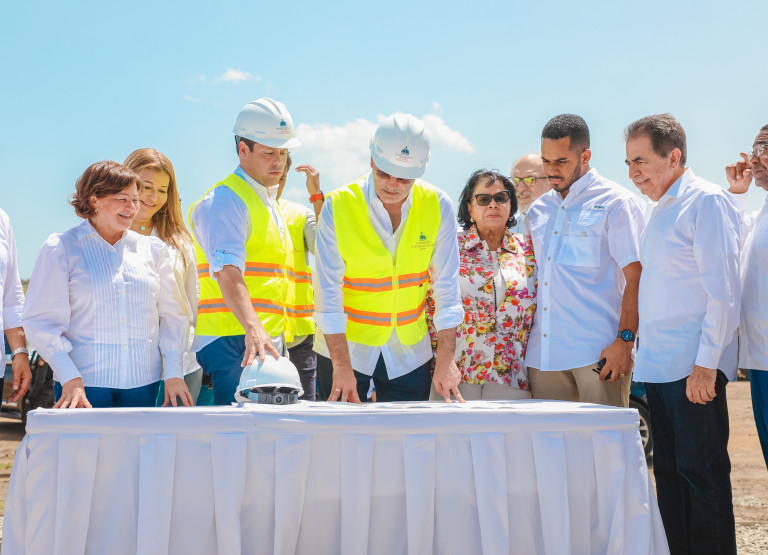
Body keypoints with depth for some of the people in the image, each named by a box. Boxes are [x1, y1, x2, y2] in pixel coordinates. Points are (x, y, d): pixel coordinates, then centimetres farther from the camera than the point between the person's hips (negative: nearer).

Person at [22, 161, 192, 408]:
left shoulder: (152, 249, 11)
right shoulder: (60, 248, 1)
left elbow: (172, 314, 14)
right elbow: (41, 321, -3)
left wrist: (173, 373, 3)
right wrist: (70, 379, -13)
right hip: (85, 385, -3)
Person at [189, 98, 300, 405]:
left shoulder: (268, 203, 24)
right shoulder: (225, 201, -8)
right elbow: (228, 271, -23)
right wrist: (253, 328, -36)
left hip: (268, 342, 9)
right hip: (234, 343, -9)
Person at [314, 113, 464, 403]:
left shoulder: (438, 207, -5)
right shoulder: (338, 206, -12)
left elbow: (446, 287, -3)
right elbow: (328, 291, -12)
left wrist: (446, 359, -8)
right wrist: (342, 365, -16)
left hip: (410, 353, 2)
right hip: (346, 346, -2)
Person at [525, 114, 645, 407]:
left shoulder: (616, 203, -1)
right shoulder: (538, 211, 18)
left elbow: (636, 278, -7)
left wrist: (625, 341, -16)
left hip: (598, 351, -6)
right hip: (543, 354, 6)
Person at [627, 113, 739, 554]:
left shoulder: (707, 201, -10)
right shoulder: (661, 210, 17)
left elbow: (723, 291, -15)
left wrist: (705, 364, -19)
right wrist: (642, 354, 15)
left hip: (693, 367, -9)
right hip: (659, 366, 9)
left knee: (702, 474, -5)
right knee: (669, 472, 11)